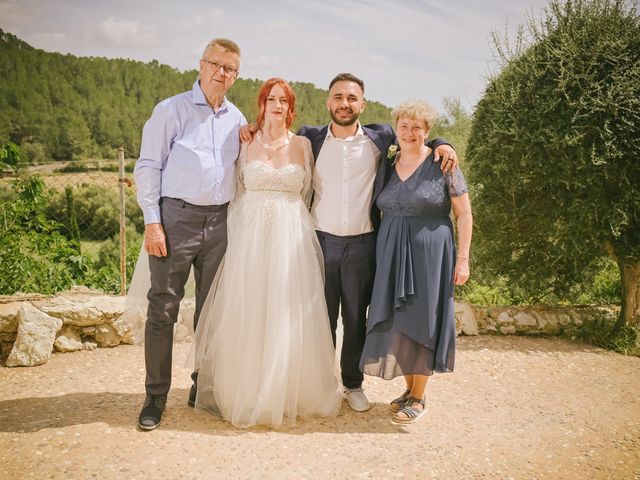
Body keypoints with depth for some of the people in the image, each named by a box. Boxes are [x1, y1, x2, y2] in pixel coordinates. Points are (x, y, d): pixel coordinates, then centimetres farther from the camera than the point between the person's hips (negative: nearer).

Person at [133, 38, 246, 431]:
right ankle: (156, 395, 11)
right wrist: (152, 221, -10)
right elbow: (148, 166, -3)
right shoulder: (171, 110, 0)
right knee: (163, 310, -1)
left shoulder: (237, 119, 13)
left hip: (220, 221, 4)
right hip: (176, 217, -4)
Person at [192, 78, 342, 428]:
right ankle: (245, 395, 16)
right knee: (247, 317, 2)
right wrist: (240, 231, 4)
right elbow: (235, 193, 10)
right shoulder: (245, 144, 7)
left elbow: (306, 196, 14)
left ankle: (289, 395, 18)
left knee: (288, 317, 3)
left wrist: (287, 221, 9)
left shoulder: (303, 145, 8)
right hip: (250, 236, 0)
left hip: (291, 237, 1)